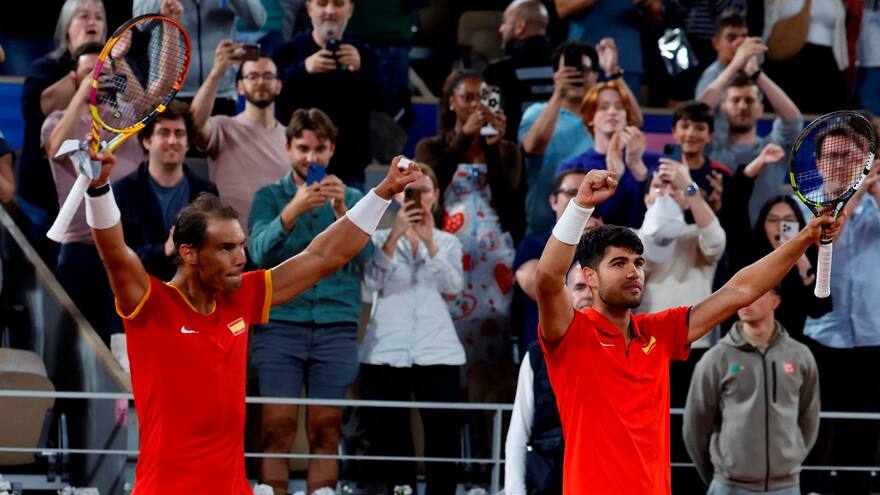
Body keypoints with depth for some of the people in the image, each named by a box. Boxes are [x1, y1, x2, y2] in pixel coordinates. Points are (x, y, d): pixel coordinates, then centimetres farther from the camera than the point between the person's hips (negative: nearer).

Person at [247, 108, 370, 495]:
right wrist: (293, 210, -25)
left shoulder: (350, 199, 13)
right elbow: (260, 251, -9)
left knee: (326, 431, 0)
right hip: (281, 322, -1)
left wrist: (342, 212, -17)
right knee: (278, 428, -8)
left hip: (336, 327, 1)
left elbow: (364, 256, -1)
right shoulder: (270, 197, 9)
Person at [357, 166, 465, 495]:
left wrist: (429, 241, -15)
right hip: (386, 352, 0)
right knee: (388, 436, -1)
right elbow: (372, 282, -7)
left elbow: (453, 286, -5)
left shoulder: (448, 242, 14)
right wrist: (395, 234, -14)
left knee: (443, 434, -7)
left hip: (437, 352, 0)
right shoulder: (380, 238, 11)